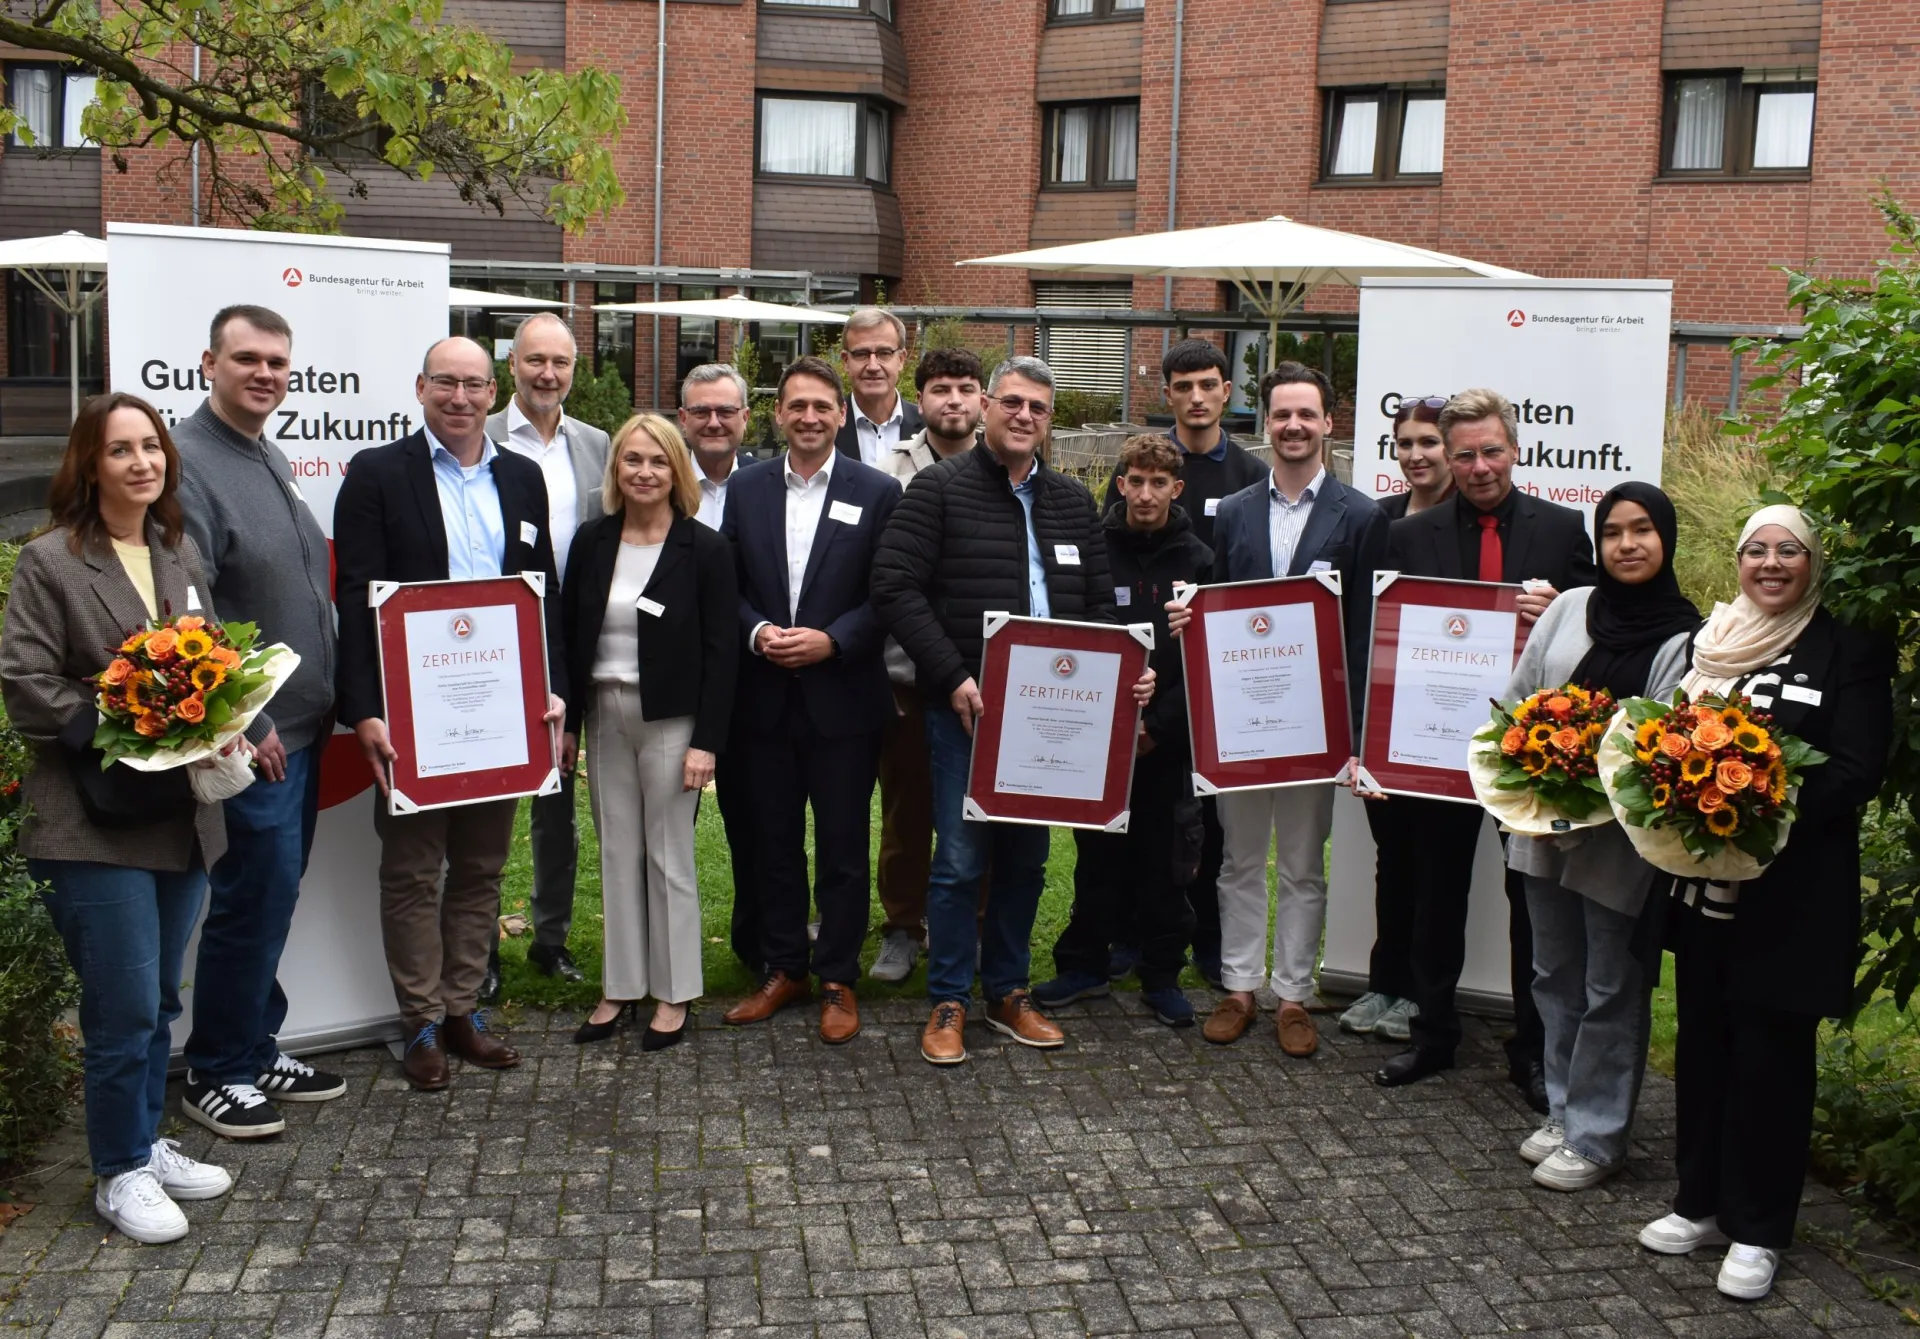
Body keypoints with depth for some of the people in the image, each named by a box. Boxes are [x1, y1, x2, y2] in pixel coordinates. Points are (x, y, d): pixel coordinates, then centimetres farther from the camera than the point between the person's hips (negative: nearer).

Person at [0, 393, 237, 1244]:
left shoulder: (181, 555, 11)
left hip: (181, 813, 6)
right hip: (97, 822, -6)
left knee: (157, 1000, 16)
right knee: (124, 1007, -2)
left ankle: (147, 1142, 31)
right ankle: (120, 1173, 13)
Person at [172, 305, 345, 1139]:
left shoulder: (270, 459, 13)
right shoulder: (187, 460, -14)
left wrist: (329, 700, 15)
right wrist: (243, 721, -18)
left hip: (300, 726, 8)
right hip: (249, 735, -8)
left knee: (270, 900, 15)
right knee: (254, 900, -2)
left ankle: (256, 1048, 27)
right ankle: (215, 1075, 13)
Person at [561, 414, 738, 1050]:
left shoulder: (705, 549, -7)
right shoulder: (593, 542, 5)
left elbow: (719, 652, -8)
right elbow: (571, 635, 10)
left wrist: (706, 741, -13)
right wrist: (565, 721, 6)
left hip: (670, 718, -4)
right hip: (604, 715, 4)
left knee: (669, 855, 2)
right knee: (616, 854, 10)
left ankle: (673, 993, 14)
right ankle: (621, 986, 21)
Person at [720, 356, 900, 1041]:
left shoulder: (877, 491, -2)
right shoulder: (747, 488, 6)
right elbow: (729, 585, 7)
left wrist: (832, 640, -16)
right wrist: (756, 632, -11)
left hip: (843, 696, -3)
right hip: (765, 697, 3)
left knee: (843, 845, 5)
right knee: (773, 841, 11)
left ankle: (838, 979, 17)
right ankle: (783, 968, 25)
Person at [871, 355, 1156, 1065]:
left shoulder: (1073, 501, 12)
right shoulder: (940, 487, -4)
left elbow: (1099, 604, 14)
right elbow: (895, 587, -11)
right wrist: (954, 677, -17)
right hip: (965, 706, -5)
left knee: (1027, 856, 12)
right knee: (960, 858, -1)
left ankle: (1009, 992, 27)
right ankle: (948, 1003, 13)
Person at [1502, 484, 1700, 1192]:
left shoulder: (1686, 641, -8)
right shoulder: (1567, 609, 4)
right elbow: (1516, 703, 8)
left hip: (1621, 840, -5)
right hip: (1541, 830, 5)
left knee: (1612, 990, 5)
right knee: (1556, 976, 16)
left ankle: (1595, 1136, 18)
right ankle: (1564, 1111, 32)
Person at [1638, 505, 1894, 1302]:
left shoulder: (1848, 649, -5)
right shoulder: (1709, 642, 10)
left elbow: (1858, 770, -11)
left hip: (1791, 890, -5)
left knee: (1770, 1052, 3)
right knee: (1702, 1040, 12)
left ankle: (1756, 1230, 16)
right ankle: (1700, 1203, 27)